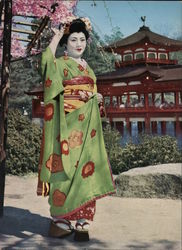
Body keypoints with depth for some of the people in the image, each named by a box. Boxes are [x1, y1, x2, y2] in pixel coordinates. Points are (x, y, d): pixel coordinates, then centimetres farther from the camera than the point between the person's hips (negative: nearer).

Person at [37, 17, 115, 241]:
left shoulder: (87, 67, 21)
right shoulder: (61, 64, 0)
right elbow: (46, 62, -24)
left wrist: (92, 96, 3)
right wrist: (56, 37, -12)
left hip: (88, 126, 6)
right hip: (69, 124, -6)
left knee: (85, 170, 2)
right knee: (66, 169, -6)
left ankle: (81, 223, 7)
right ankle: (61, 220, 5)